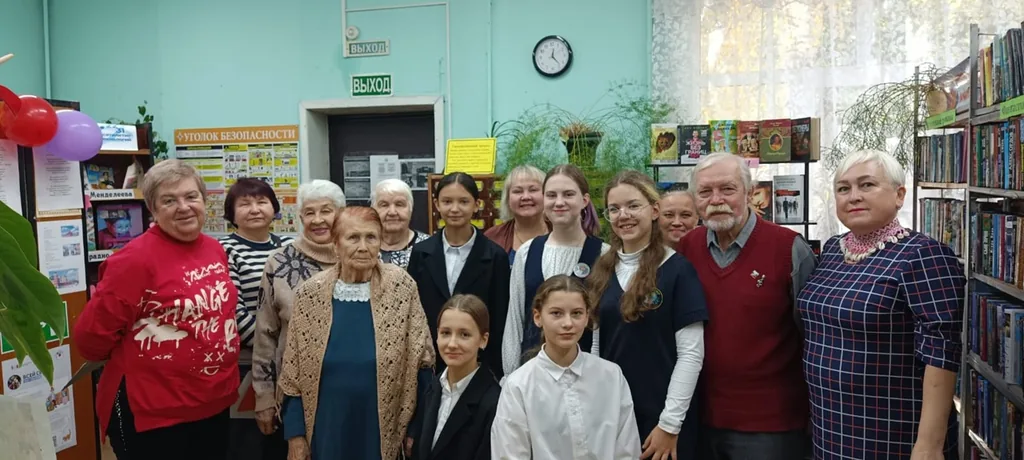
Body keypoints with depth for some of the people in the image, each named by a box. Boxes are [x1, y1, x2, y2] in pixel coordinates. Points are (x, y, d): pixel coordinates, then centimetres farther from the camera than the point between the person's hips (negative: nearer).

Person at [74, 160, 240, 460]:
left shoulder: (215, 249, 4)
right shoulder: (136, 257, -16)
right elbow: (92, 334, -14)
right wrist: (137, 361, 2)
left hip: (214, 404, 7)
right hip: (152, 413, -6)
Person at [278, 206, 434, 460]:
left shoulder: (400, 286, -9)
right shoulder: (310, 293, -6)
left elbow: (420, 363, -4)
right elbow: (293, 373, 1)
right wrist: (295, 433, -1)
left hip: (383, 431, -1)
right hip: (326, 431, 1)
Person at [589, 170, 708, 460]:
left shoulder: (678, 269, -9)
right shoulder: (602, 271, 5)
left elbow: (691, 353, -11)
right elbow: (594, 345, 9)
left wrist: (670, 423, -13)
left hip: (661, 418, -4)